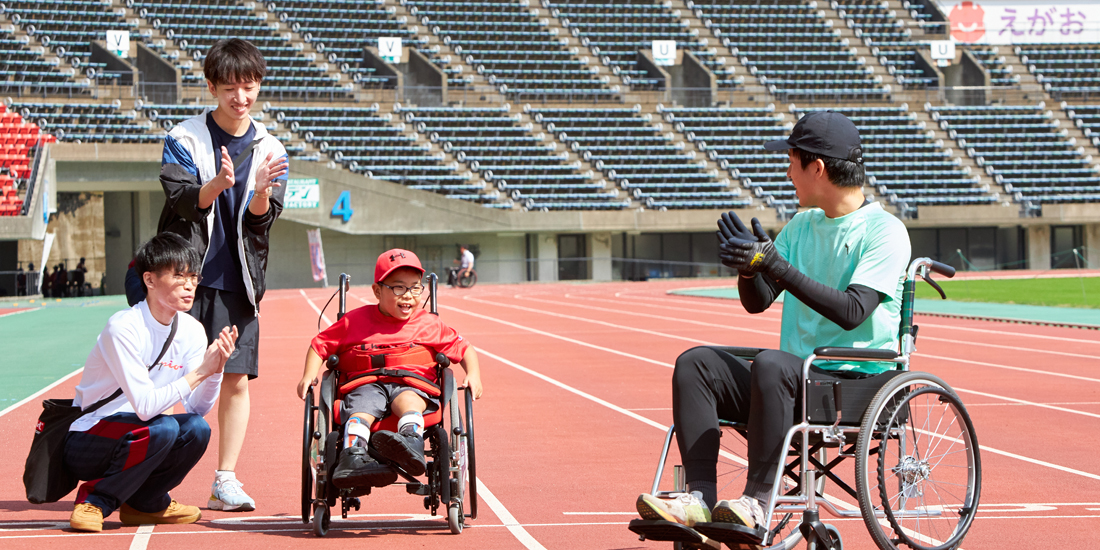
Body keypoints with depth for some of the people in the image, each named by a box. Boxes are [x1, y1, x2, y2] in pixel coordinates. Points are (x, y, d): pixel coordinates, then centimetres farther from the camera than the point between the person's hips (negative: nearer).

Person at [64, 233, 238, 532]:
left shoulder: (192, 331, -1)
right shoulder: (124, 328, -22)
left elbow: (197, 408, -4)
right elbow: (145, 406, -29)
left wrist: (216, 369, -20)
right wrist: (199, 372, -27)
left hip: (136, 437, 7)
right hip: (85, 445, -7)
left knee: (197, 428, -21)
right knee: (164, 427, -32)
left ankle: (144, 503, 4)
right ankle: (95, 499, -11)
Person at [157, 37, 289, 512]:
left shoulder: (269, 149, 6)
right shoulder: (185, 139, -1)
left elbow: (261, 220, -3)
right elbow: (180, 200, -13)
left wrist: (262, 192, -26)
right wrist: (217, 185, -33)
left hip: (237, 281, 2)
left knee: (237, 380, -2)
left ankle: (225, 481, 5)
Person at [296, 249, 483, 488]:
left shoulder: (429, 325, 13)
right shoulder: (356, 321, 12)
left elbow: (464, 349, 17)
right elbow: (320, 345, 18)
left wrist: (473, 375, -1)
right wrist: (308, 375, 2)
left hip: (412, 385, -1)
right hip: (367, 385, 1)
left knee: (407, 400, -36)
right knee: (361, 407, -33)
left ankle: (411, 442, -66)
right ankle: (353, 456, -57)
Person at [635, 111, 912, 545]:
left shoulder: (884, 231, -6)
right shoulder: (801, 226, 17)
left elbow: (852, 312, -20)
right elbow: (757, 302, 15)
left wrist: (776, 265, -23)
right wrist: (748, 265, -8)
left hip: (856, 382, -7)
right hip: (796, 380, 7)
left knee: (771, 363, -35)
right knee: (696, 363, -11)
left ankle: (757, 502, -33)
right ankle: (700, 497, -23)